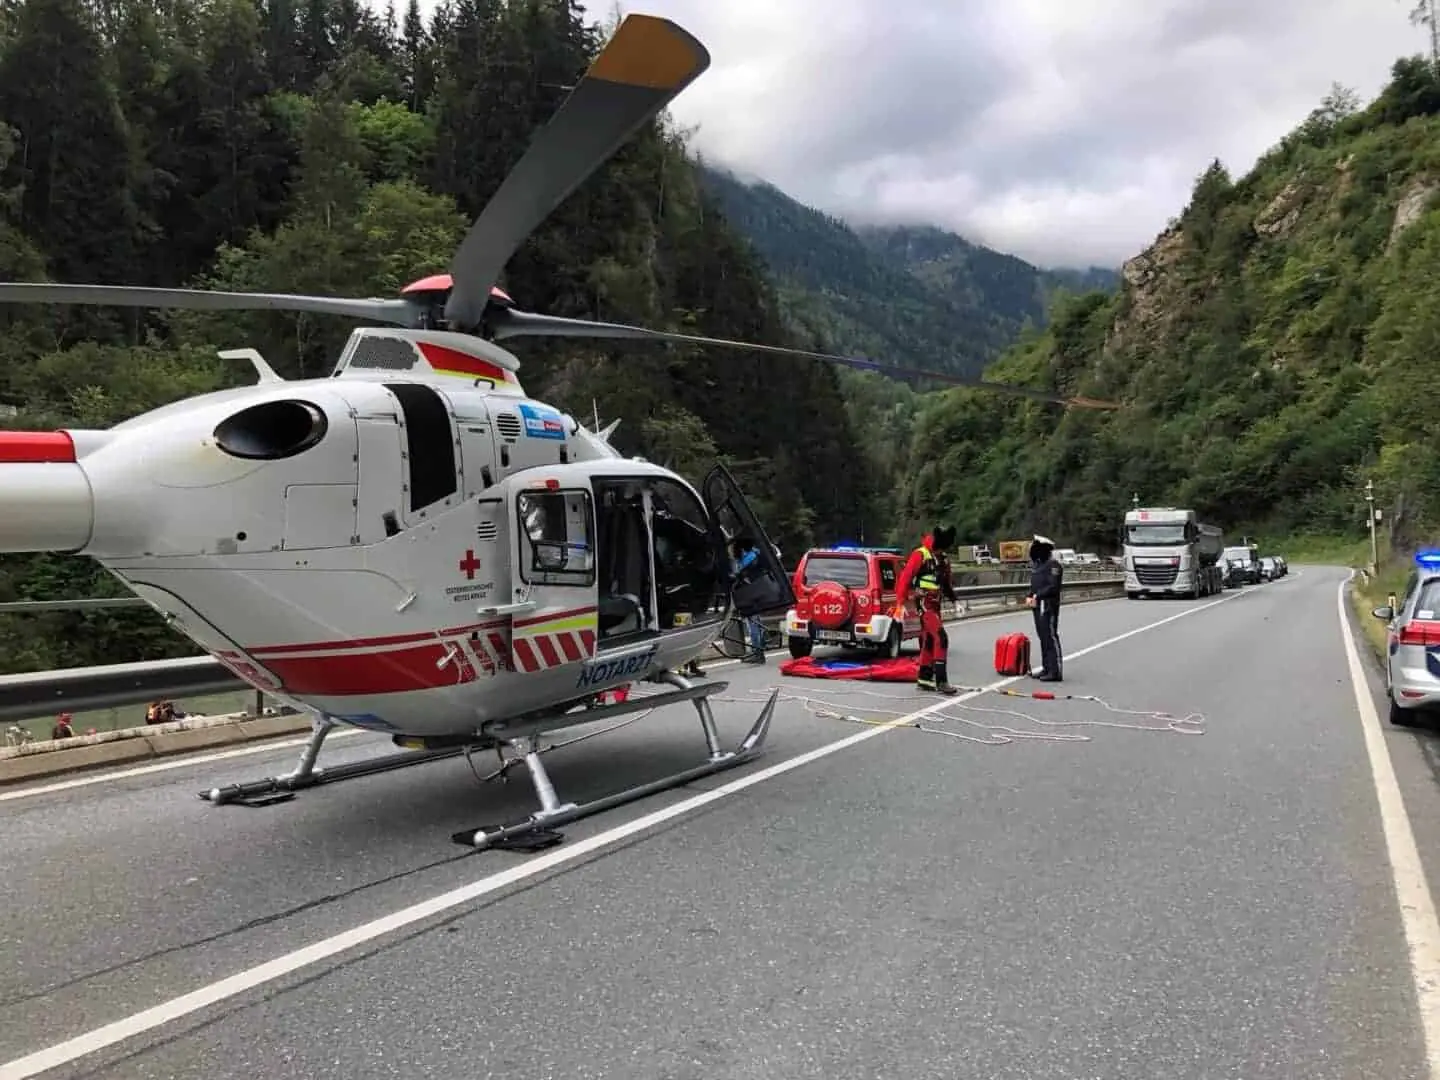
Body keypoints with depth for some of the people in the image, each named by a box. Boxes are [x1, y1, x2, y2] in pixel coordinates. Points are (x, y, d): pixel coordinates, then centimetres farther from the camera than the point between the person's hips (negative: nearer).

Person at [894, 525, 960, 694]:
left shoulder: (943, 558, 13)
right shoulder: (920, 555, -13)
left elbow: (946, 582, 24)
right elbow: (905, 578, -15)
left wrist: (953, 600, 17)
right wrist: (900, 603, -18)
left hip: (935, 604, 9)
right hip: (924, 604, -9)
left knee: (929, 641, 13)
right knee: (941, 638, -16)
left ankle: (923, 679, 22)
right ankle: (941, 681, -16)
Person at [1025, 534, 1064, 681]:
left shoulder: (1053, 564, -12)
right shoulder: (1036, 564, 17)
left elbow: (1053, 587, -19)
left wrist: (1037, 595, -19)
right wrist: (1030, 597, 5)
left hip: (1048, 606, -10)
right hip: (1037, 606, 10)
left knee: (1051, 637, -9)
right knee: (1043, 637, 14)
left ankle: (1056, 671, -9)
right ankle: (1046, 668, 22)